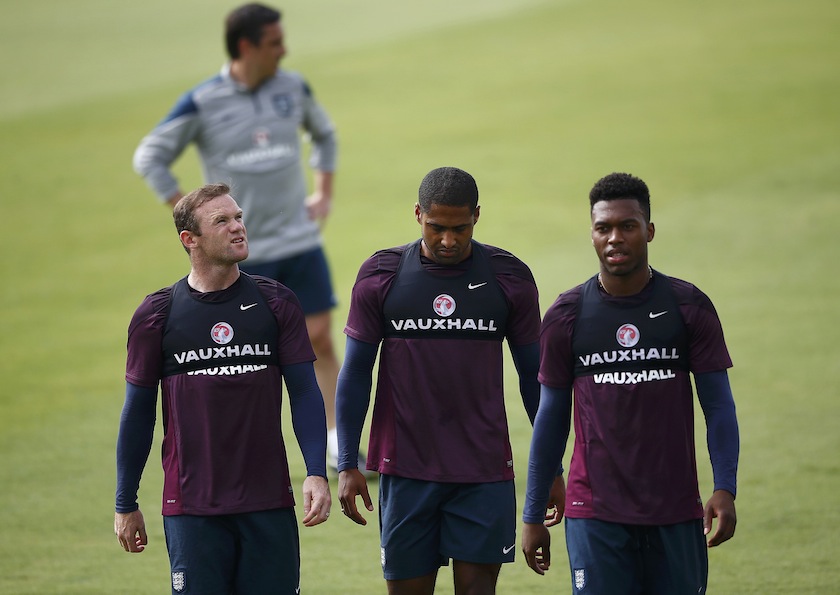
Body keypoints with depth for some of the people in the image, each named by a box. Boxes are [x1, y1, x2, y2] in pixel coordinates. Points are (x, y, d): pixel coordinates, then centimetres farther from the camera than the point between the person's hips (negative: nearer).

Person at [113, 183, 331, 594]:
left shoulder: (276, 304, 5)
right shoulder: (157, 314, 2)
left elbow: (305, 393, 6)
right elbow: (138, 412, 7)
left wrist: (317, 474, -7)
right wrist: (126, 504, 8)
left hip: (268, 503, 1)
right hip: (191, 509, -1)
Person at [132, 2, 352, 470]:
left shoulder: (293, 88, 2)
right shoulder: (203, 103, -10)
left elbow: (324, 134, 22)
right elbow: (150, 158, -3)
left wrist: (324, 194, 12)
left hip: (300, 240, 3)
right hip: (242, 253, -3)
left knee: (320, 338, -1)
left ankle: (337, 442, 4)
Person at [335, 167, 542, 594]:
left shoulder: (509, 278, 1)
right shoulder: (380, 277, 1)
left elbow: (533, 375, 8)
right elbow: (355, 374, 5)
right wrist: (347, 465, 0)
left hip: (484, 474, 0)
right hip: (406, 473, 0)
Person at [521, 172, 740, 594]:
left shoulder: (690, 308, 3)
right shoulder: (566, 317, 4)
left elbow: (718, 406, 3)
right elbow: (550, 418, 9)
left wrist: (724, 488, -11)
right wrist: (532, 515, 8)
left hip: (676, 512, 0)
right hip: (595, 517, 0)